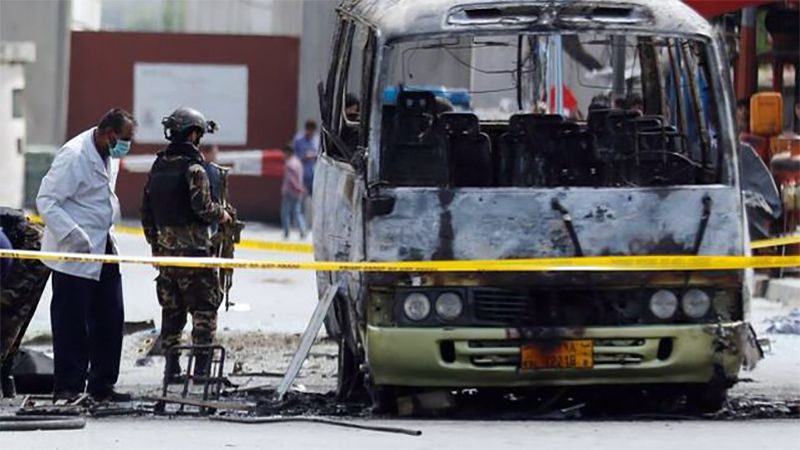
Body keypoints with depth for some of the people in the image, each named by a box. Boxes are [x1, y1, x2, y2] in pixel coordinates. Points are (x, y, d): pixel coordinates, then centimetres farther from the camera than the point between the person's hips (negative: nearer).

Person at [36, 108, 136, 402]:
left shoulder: (111, 155, 10)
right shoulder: (74, 156, -18)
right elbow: (46, 201, -20)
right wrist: (74, 235, -27)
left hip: (104, 249, 8)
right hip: (73, 254, -8)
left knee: (110, 319, 8)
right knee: (71, 322, -3)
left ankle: (102, 384, 16)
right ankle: (68, 387, 4)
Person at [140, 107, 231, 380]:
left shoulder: (158, 167, 10)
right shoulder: (193, 168, -12)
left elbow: (146, 211, 14)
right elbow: (203, 207, -19)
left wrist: (155, 245, 22)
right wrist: (221, 215, 2)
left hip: (165, 247, 7)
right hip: (193, 248, -7)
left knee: (171, 310, 13)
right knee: (204, 308, -2)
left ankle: (171, 367, 13)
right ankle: (202, 365, -7)